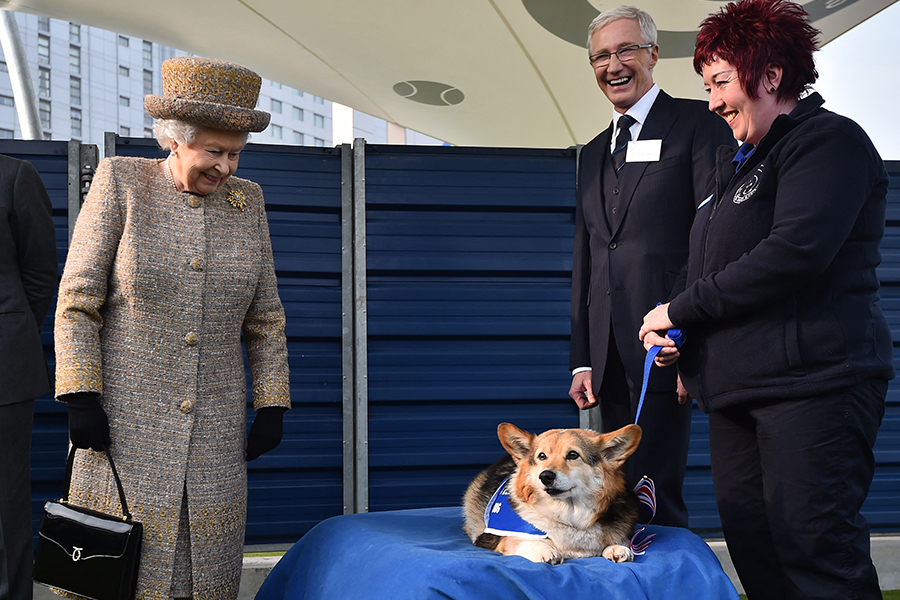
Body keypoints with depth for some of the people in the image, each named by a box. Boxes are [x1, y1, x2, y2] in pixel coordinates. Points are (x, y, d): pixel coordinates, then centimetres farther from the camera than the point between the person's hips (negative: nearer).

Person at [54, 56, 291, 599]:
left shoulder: (246, 203, 5)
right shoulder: (121, 183, -4)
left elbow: (265, 318, 9)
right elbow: (77, 301, -5)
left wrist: (272, 407, 4)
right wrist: (80, 397, -12)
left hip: (215, 428, 3)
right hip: (125, 421, -3)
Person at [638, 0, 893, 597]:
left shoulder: (828, 139, -5)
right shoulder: (738, 163, 22)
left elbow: (796, 251, -20)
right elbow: (712, 267, 29)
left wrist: (681, 308, -11)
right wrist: (671, 327, 7)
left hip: (812, 380, -8)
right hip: (735, 386, 9)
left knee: (814, 544, -10)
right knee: (751, 542, 7)